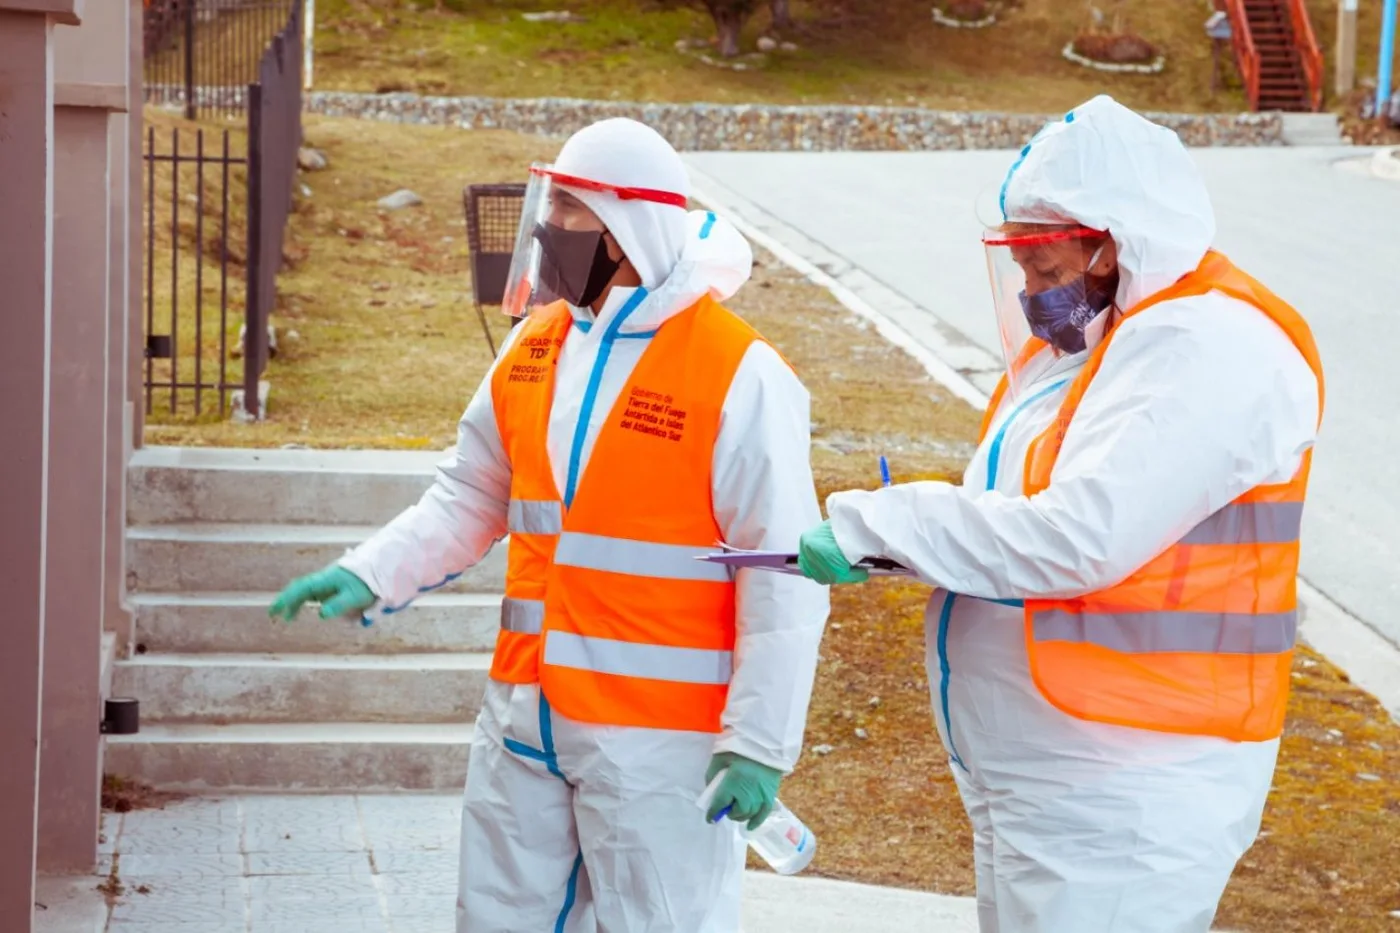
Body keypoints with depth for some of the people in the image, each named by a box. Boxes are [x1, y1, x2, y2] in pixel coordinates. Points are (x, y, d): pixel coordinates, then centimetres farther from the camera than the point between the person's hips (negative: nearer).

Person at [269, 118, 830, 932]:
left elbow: (786, 573, -14)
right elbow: (470, 499, 14)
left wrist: (758, 742, -17)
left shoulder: (738, 374, -14)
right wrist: (370, 575, -2)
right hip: (525, 717, 7)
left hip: (658, 734, -6)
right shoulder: (533, 350, 6)